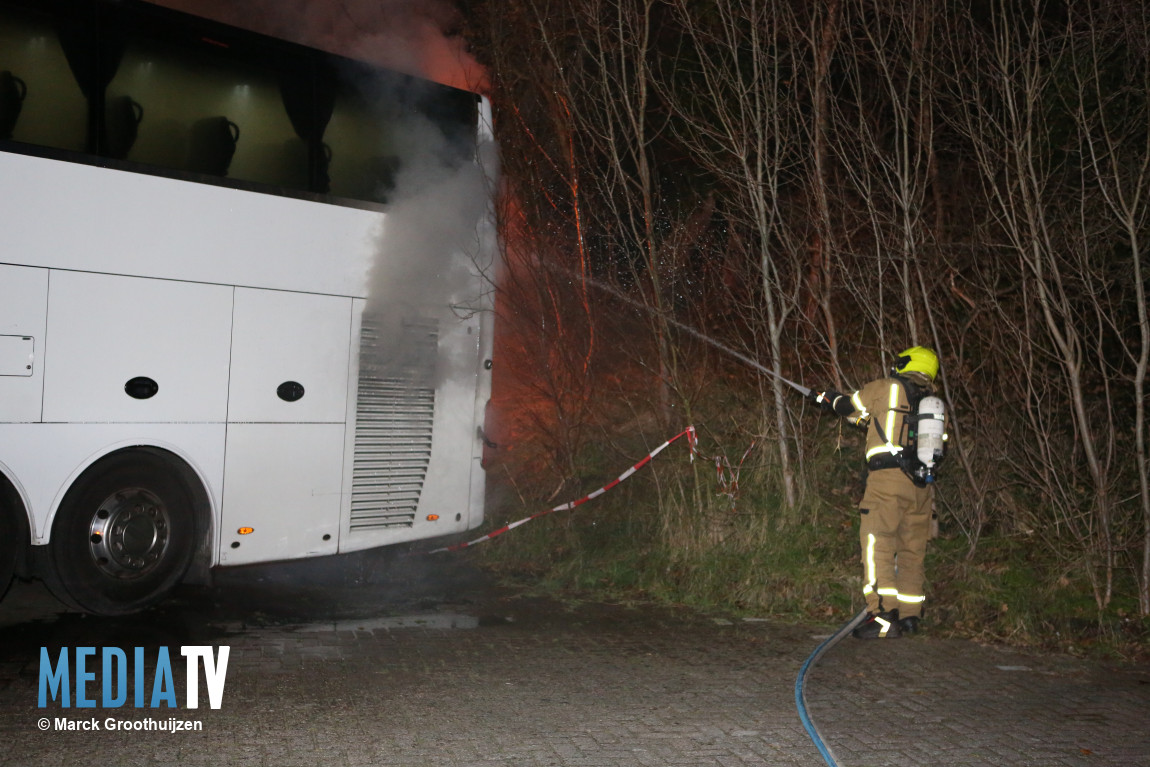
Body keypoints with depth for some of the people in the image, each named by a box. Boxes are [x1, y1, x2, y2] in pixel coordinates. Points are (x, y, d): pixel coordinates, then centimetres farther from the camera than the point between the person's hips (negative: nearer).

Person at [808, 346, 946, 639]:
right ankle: (909, 616, 15)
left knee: (878, 546, -9)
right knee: (912, 552, 12)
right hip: (922, 485, 6)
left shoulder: (886, 388, 4)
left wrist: (824, 397, 36)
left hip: (887, 478, -6)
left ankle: (884, 617, -17)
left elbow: (849, 406, 16)